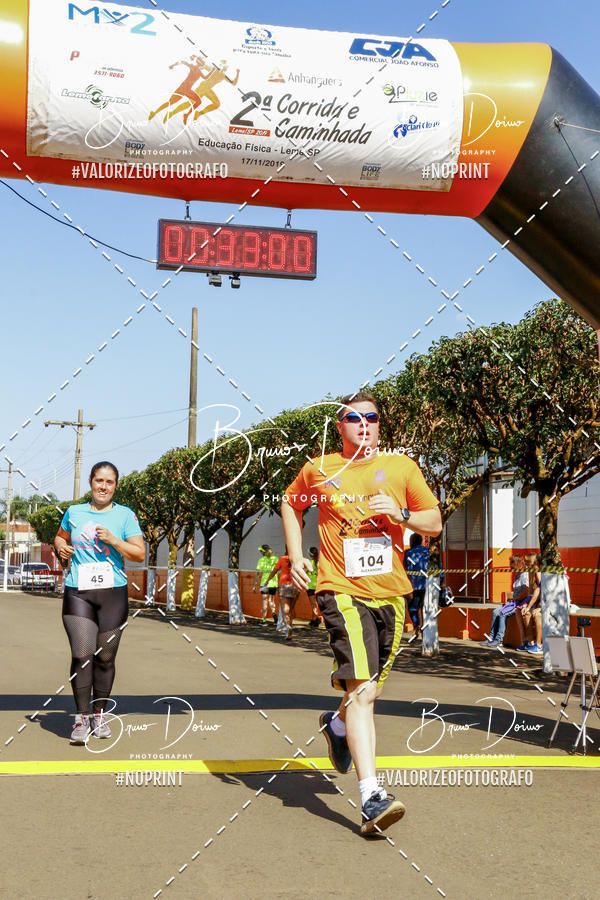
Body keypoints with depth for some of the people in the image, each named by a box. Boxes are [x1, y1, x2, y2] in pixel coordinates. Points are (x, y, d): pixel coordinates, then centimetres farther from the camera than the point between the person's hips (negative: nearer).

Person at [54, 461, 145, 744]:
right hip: (77, 593, 1)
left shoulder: (125, 515, 4)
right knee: (82, 655, -12)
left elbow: (140, 554, -1)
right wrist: (61, 548, 6)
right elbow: (60, 537, 29)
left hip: (113, 593, 0)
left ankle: (100, 714, 20)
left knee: (105, 657, 5)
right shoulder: (74, 512, 11)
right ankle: (82, 717, -3)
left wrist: (112, 540, -14)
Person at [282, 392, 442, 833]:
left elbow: (435, 523, 9)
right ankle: (372, 796, -19)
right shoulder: (318, 470, 4)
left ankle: (337, 723, 50)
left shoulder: (401, 467, 6)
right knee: (361, 690, -17)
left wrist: (400, 515, -11)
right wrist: (297, 556, 11)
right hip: (343, 591, -3)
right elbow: (291, 504, 23)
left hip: (391, 592, 4)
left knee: (371, 688, 16)